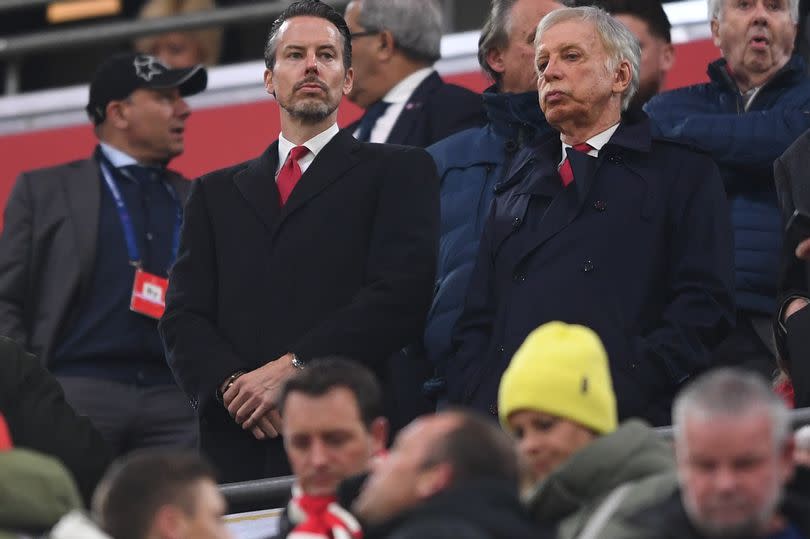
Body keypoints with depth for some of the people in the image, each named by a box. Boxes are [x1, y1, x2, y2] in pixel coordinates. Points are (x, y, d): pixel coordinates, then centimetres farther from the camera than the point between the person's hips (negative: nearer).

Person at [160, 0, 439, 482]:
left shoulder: (399, 172, 11)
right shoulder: (217, 193, 23)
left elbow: (401, 296, -4)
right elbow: (184, 317, 13)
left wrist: (292, 369, -12)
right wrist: (233, 384, -9)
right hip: (238, 449, 3)